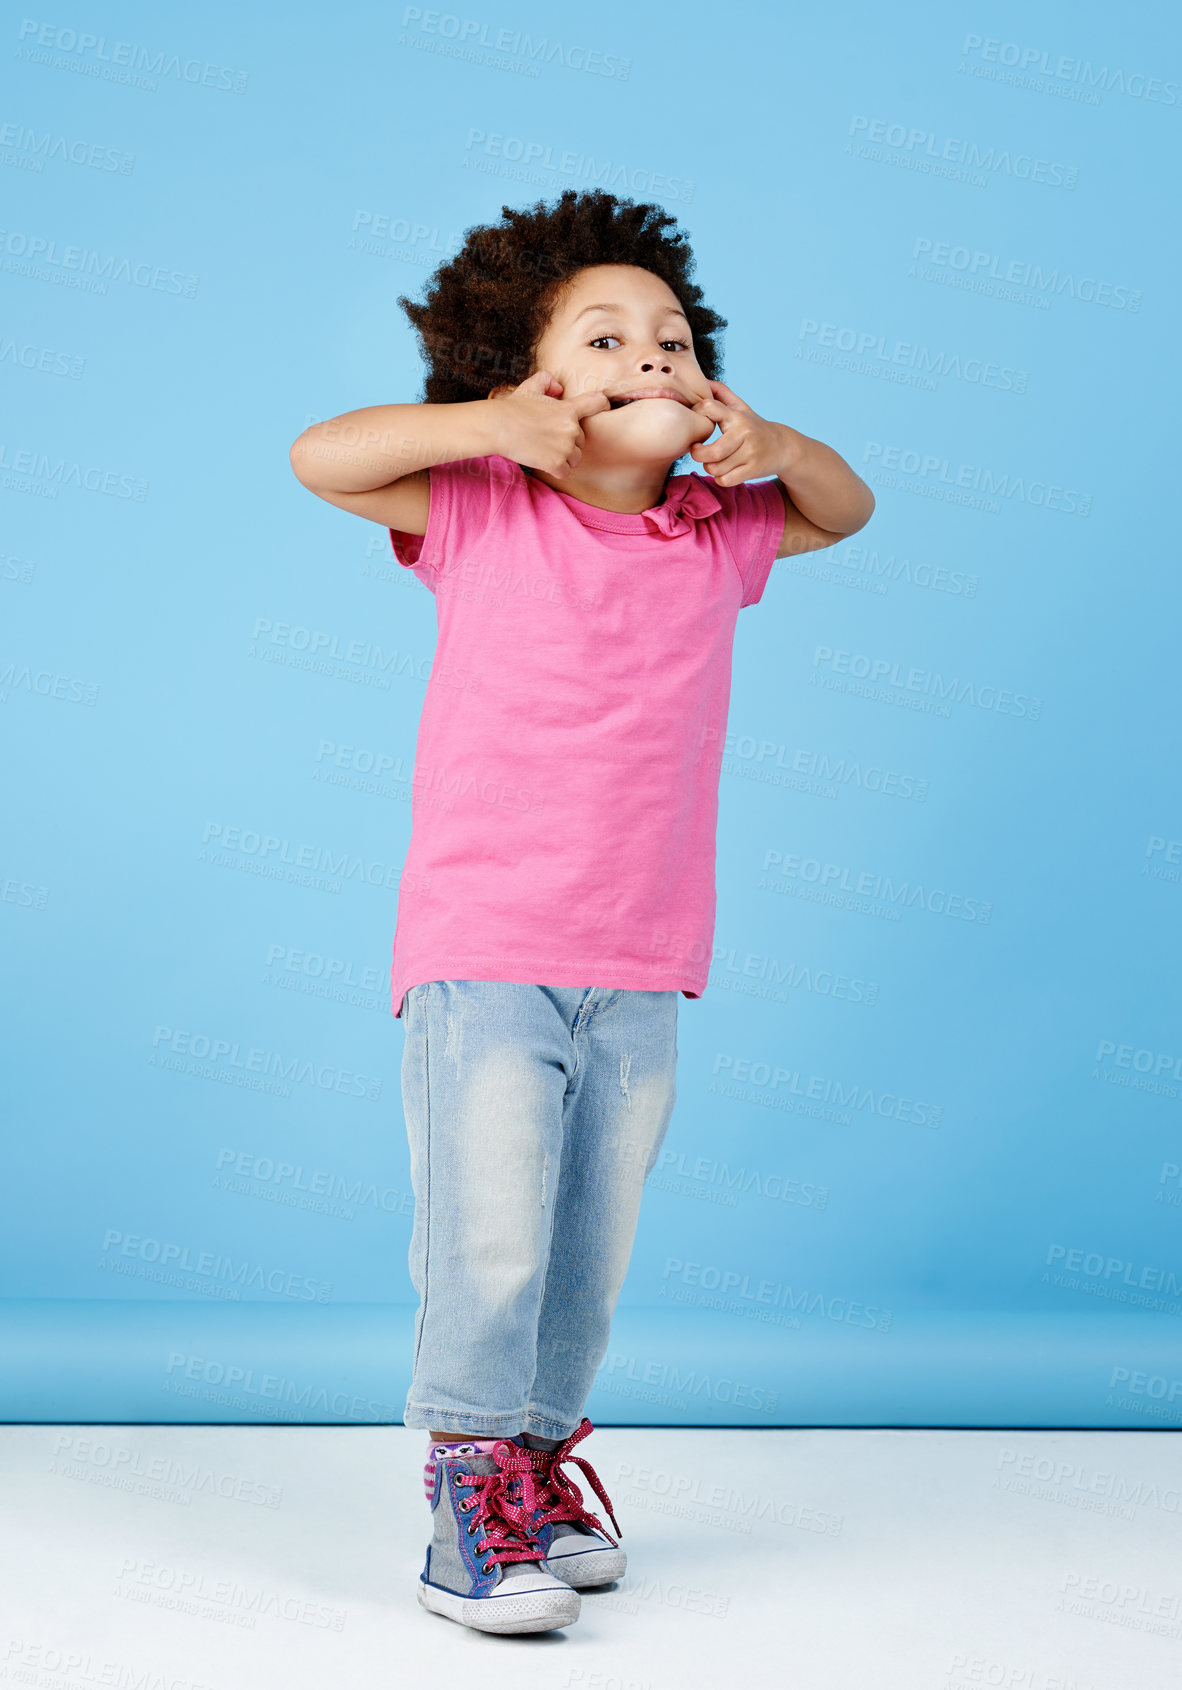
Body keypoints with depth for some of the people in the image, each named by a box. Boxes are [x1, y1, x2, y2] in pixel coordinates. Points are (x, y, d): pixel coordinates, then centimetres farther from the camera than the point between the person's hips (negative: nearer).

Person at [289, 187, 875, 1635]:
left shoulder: (714, 536, 8)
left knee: (590, 1255, 11)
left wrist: (776, 449, 2)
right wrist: (483, 423, -16)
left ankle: (536, 1463, 30)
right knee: (489, 1242, -9)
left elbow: (845, 510, 24)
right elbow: (319, 459, -7)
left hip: (641, 975, 4)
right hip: (481, 957, -4)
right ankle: (471, 1512, 4)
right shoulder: (483, 515, -2)